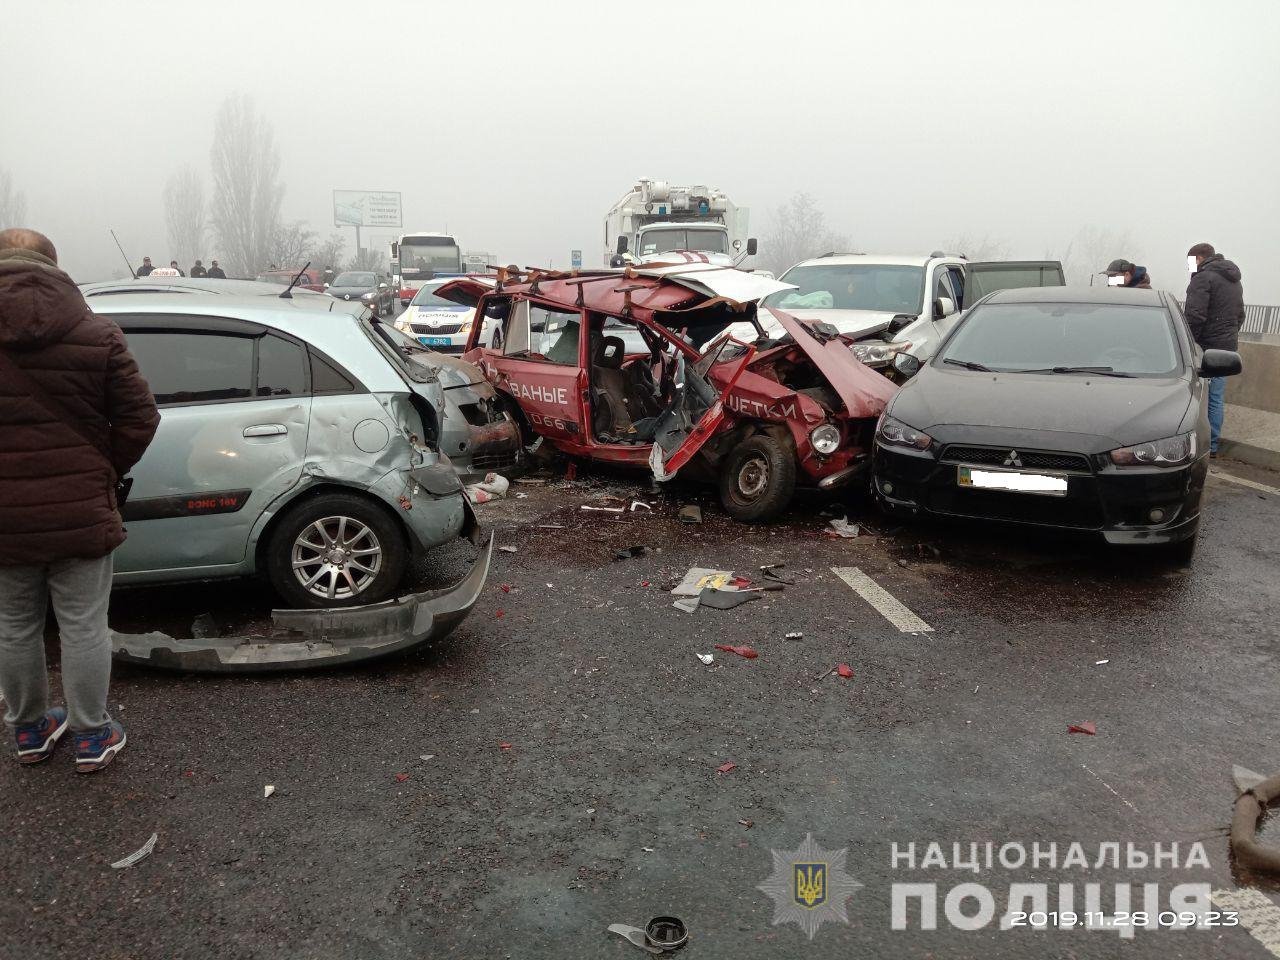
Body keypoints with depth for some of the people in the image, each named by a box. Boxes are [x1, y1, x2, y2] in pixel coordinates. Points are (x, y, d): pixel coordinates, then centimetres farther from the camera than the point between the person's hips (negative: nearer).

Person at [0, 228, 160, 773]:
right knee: (83, 628, 9)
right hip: (79, 513, -1)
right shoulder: (96, 335, -7)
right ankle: (91, 738, 21)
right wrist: (104, 473, 6)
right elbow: (139, 418, -7)